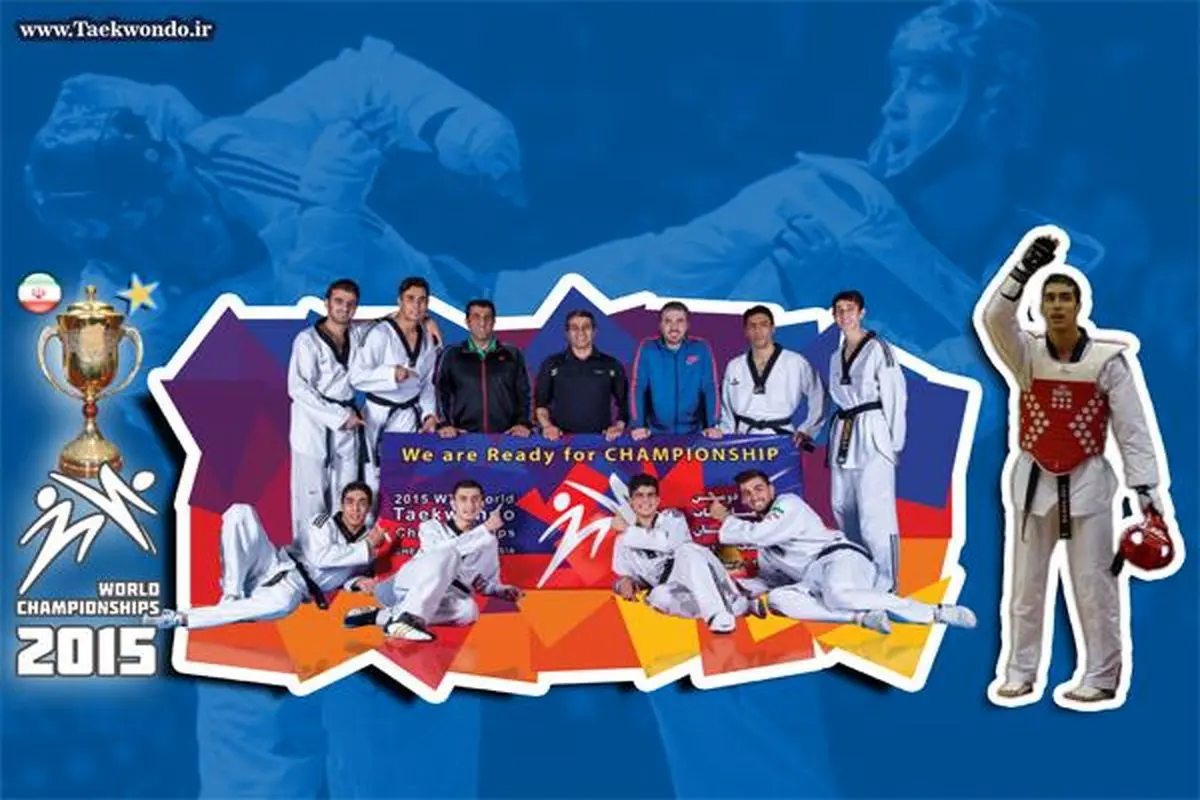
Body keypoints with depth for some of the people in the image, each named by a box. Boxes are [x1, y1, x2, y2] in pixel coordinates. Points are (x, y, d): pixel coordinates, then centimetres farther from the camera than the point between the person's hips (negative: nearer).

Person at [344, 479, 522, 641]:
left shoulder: (487, 542, 21)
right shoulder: (432, 527, 12)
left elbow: (489, 583, 25)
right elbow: (446, 550, -9)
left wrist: (502, 590, 2)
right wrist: (485, 529, -12)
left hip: (437, 599, 3)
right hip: (404, 586, -3)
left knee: (468, 610, -36)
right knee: (447, 554, -32)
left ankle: (383, 616, -31)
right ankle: (408, 618, -44)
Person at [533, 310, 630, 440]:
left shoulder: (612, 366, 13)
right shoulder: (551, 365, 12)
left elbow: (624, 404, 15)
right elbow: (540, 403, 13)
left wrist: (619, 427, -1)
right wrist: (547, 426, -2)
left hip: (600, 440, 0)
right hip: (562, 440, 0)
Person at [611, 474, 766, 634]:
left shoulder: (672, 517, 12)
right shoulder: (624, 541, 20)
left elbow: (670, 543, -9)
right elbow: (627, 576, 22)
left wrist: (629, 531, -3)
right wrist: (626, 582, -3)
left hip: (697, 578, -2)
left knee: (686, 550, -35)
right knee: (658, 596, -36)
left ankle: (718, 613, -44)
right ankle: (739, 605, -32)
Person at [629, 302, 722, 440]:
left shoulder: (701, 348, 0)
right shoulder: (646, 348, -1)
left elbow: (710, 388, -2)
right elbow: (637, 388, -5)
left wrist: (713, 425, -12)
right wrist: (637, 425, -15)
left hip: (693, 432, 0)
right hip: (655, 433, 0)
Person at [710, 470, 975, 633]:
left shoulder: (788, 503, 3)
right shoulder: (764, 545, 28)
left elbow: (755, 534, -9)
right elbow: (770, 580, 33)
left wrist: (726, 519, 8)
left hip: (838, 558, -8)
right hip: (814, 582, 8)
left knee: (838, 594, -42)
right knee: (777, 598, -21)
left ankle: (937, 612, -36)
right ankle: (861, 617, -33)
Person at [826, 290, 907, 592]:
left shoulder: (878, 349, -4)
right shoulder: (836, 356, 17)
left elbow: (895, 396, -6)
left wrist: (895, 443, -8)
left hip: (872, 433, -7)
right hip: (843, 434, 8)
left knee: (875, 513, -12)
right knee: (843, 509, 8)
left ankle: (887, 583, -10)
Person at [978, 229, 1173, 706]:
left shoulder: (1108, 359, -8)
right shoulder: (1025, 354, -5)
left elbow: (1132, 426, -7)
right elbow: (994, 318, -24)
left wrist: (1146, 488, -13)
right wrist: (1025, 269, -36)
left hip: (1086, 482, -2)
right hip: (1033, 480, 2)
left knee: (1093, 585, 2)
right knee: (1024, 583, 10)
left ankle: (1101, 677, 17)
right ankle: (1019, 673, 23)